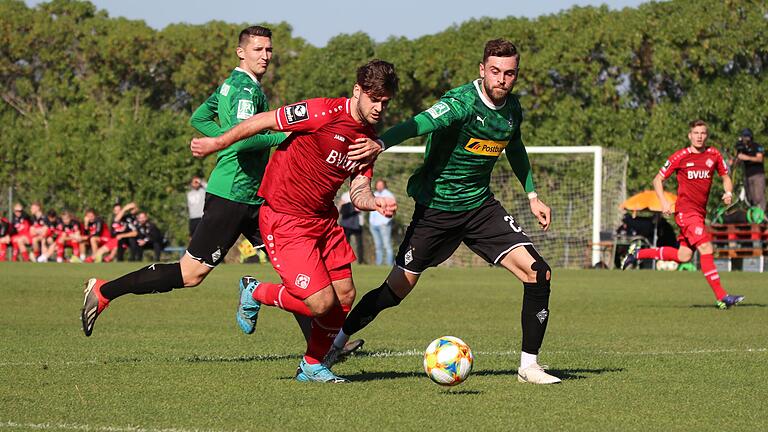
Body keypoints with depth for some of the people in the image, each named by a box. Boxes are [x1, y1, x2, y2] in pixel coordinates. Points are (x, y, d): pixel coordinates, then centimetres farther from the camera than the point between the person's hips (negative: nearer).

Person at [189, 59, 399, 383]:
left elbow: (358, 193, 5)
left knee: (345, 297, 5)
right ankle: (255, 293, 14)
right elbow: (262, 122, -11)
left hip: (324, 219, 8)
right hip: (285, 219, -8)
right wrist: (217, 144, -3)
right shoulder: (324, 113, -19)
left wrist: (375, 203, -19)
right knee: (322, 303, -13)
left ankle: (312, 365, 27)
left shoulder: (368, 139, 5)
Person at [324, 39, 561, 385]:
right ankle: (337, 343, 22)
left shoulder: (512, 108, 1)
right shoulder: (463, 103, -22)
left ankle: (529, 365, 0)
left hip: (480, 205, 5)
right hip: (435, 209, -5)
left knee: (538, 274, -10)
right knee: (397, 289, -1)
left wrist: (532, 195, 23)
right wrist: (379, 143, -58)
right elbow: (420, 124, -40)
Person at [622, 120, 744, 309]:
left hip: (700, 212, 6)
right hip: (686, 210, -6)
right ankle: (721, 297, -19)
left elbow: (726, 177, 18)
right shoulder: (680, 157, -5)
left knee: (684, 256, 9)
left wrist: (728, 192, -4)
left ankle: (638, 253, 25)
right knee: (706, 248, -18)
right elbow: (658, 179, 2)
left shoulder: (714, 155, 7)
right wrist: (664, 202, -13)